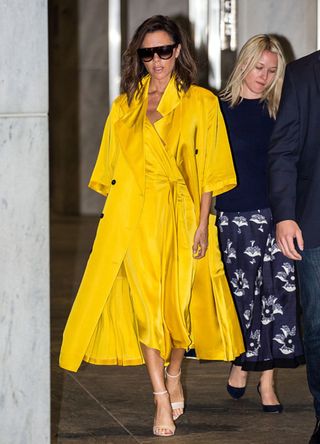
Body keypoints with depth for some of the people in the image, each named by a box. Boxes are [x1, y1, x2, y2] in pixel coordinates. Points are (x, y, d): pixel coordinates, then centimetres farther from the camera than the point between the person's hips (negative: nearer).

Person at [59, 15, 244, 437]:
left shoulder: (201, 103, 2)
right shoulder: (124, 106, 10)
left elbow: (208, 172, 0)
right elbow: (114, 169, 11)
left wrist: (202, 224, -5)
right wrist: (114, 218, 3)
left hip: (180, 215, -1)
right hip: (133, 216, 1)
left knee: (179, 301, 4)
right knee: (145, 302, -5)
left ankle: (174, 376, 30)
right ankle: (161, 397, -3)